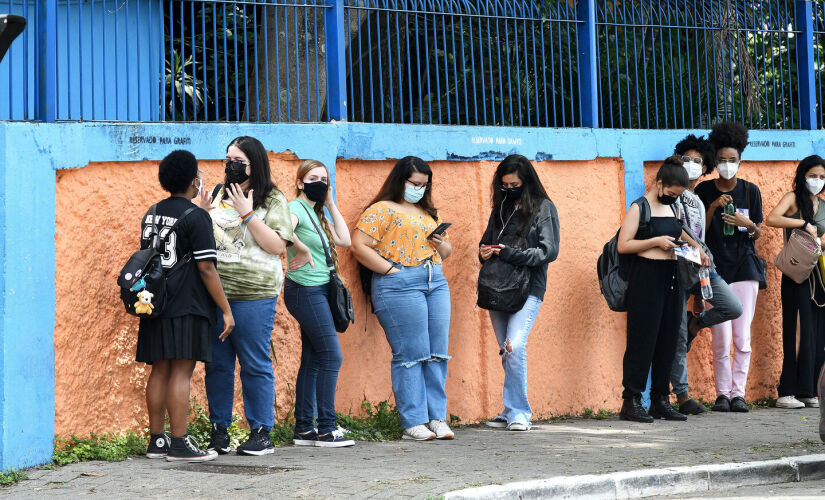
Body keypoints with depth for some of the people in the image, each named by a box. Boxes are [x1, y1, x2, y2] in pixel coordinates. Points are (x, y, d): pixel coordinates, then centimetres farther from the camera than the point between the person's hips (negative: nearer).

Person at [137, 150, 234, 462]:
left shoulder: (151, 214, 13)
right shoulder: (196, 217, -9)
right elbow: (206, 268, -12)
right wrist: (226, 310, -7)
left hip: (154, 305, 7)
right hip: (186, 307, -7)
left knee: (159, 371, 10)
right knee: (181, 372, -6)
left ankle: (156, 441, 13)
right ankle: (179, 444, -6)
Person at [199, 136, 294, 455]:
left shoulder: (272, 201, 1)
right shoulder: (218, 195, 14)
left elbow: (277, 246, -10)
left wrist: (247, 214, -14)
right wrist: (201, 213, 0)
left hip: (253, 295, -5)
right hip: (214, 292, 5)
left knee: (255, 364, -1)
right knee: (217, 363, 8)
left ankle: (261, 433, 7)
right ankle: (219, 431, 16)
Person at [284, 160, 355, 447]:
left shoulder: (316, 213, 16)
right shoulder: (296, 208, -11)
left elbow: (344, 240, 11)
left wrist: (331, 204, 10)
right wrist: (303, 251, -20)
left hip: (319, 292, 9)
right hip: (306, 291, -9)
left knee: (312, 360, 9)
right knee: (331, 356, -10)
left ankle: (303, 429, 12)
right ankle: (325, 430, -7)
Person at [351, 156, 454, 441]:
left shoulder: (428, 212, 23)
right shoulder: (382, 210, 0)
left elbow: (445, 251, 27)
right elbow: (359, 245, -11)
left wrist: (441, 244, 4)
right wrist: (390, 270, -13)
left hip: (436, 282, 7)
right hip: (399, 286, -7)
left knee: (437, 353, 3)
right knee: (411, 354, -8)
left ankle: (437, 417, 9)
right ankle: (413, 423, -4)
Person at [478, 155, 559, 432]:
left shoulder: (543, 208, -1)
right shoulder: (501, 208, 15)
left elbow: (549, 251, -9)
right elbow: (486, 241, 25)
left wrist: (508, 254, -14)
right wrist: (484, 252, 0)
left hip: (528, 288, -6)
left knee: (514, 348, -18)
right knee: (506, 352, 7)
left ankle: (517, 413, -11)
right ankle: (513, 411, 14)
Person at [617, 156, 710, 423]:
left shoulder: (670, 208, 14)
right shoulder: (639, 208, -7)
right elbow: (623, 245, -12)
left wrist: (696, 247, 17)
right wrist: (656, 241, -18)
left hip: (670, 278, 7)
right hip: (646, 278, -7)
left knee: (668, 340, 7)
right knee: (642, 340, -6)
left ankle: (660, 400, 13)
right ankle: (631, 402, -2)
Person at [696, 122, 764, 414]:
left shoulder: (750, 191, 6)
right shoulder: (704, 191, 3)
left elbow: (758, 233, 10)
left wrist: (747, 224, -12)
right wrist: (713, 208, -12)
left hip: (745, 267, 1)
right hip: (715, 267, -1)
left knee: (743, 337, -1)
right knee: (722, 338, -6)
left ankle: (738, 393, 6)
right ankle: (722, 393, 5)